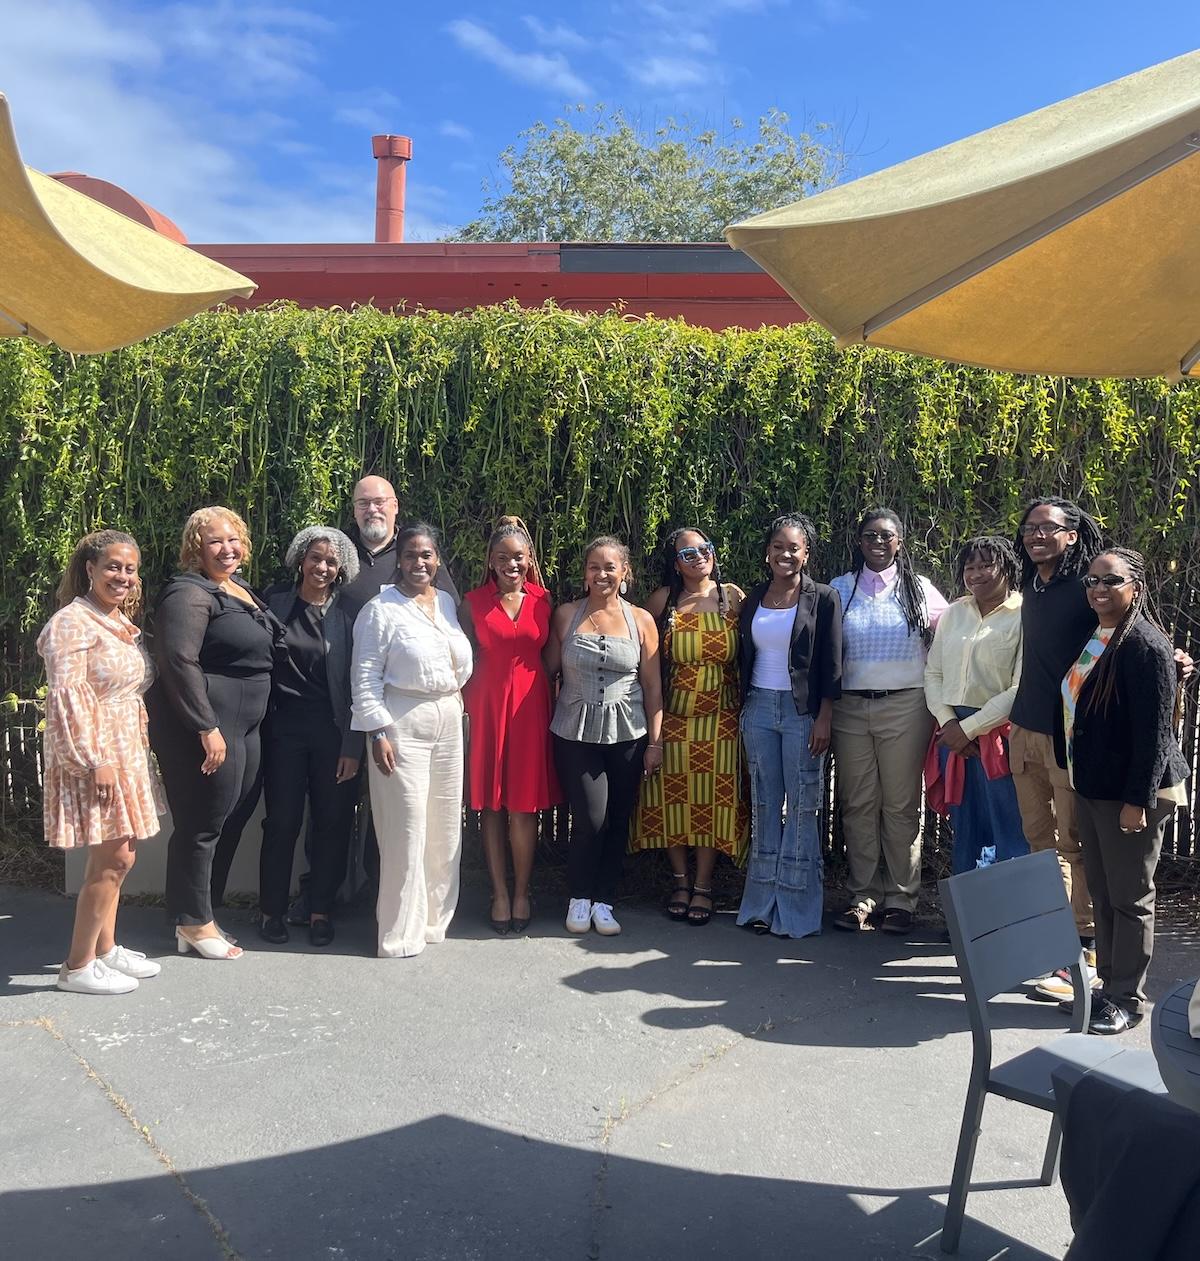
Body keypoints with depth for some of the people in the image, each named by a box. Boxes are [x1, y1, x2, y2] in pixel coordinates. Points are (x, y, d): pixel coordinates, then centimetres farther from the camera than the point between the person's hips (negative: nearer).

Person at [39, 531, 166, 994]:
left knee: (117, 857, 14)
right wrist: (93, 762, -23)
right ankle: (77, 967, 6)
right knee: (112, 859, -6)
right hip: (93, 753, -9)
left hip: (126, 751, 9)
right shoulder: (73, 622, -14)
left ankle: (105, 948, 27)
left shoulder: (123, 623, 14)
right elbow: (67, 697, -20)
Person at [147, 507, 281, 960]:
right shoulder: (190, 594, -12)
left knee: (231, 822, 14)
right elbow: (178, 662, -21)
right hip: (206, 728, -9)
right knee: (202, 825, -1)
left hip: (245, 727, 9)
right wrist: (207, 728, -23)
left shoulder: (241, 590, 16)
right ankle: (194, 923, 13)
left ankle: (199, 914, 26)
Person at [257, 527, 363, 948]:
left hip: (332, 732, 0)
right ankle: (272, 910, 19)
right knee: (282, 820, 4)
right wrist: (259, 723, -3)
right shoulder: (276, 602, 4)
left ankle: (321, 910, 19)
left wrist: (353, 746, -5)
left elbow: (355, 683, 0)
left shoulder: (346, 615, 2)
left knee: (332, 822, 5)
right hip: (283, 728, 0)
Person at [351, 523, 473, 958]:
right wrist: (378, 731, -13)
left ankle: (435, 919, 25)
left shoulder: (448, 602, 13)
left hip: (448, 720, 6)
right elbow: (365, 675, -8)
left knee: (446, 828, 10)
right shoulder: (381, 609, -5)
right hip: (403, 723, -6)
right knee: (407, 831, -5)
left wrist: (456, 695, 5)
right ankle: (400, 934, 7)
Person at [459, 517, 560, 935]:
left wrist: (552, 706, 1)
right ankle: (500, 894, 16)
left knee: (524, 806, 2)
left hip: (531, 706, 0)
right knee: (492, 805, 5)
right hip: (487, 706, 0)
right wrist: (471, 705, -3)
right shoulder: (474, 602, 2)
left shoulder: (544, 601, 5)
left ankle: (521, 893, 16)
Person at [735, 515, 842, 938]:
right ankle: (762, 902, 16)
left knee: (801, 807, 0)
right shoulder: (752, 600, 10)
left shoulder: (823, 599, -3)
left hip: (802, 711, -4)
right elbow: (743, 659, 13)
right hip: (758, 709, 4)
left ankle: (796, 910, 8)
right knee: (764, 805, 8)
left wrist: (824, 719, -11)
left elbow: (831, 667, -5)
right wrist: (742, 709, 8)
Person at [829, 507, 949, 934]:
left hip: (905, 706, -1)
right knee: (858, 804, 5)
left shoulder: (919, 589, 6)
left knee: (902, 805, 2)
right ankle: (862, 896, 14)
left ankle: (900, 899, 12)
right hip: (850, 707, 2)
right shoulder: (840, 589, 9)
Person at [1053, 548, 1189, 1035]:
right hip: (1091, 787, 9)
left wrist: (1139, 799, -21)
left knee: (1131, 899, 4)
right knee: (1102, 893, 16)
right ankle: (1108, 985, 28)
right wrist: (1074, 775, 15)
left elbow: (1155, 729, -20)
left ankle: (1128, 999, 16)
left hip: (1130, 793, -8)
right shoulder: (1091, 640, 10)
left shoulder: (1144, 644, -17)